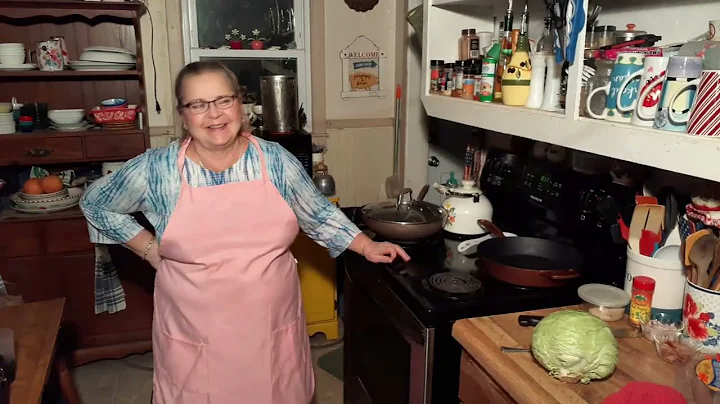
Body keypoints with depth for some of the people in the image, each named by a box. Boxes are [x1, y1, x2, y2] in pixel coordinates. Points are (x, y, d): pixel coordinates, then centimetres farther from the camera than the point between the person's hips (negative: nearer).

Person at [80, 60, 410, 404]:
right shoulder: (155, 169, -9)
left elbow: (319, 215, 7)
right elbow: (95, 204, 7)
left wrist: (367, 247, 2)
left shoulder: (276, 160, -5)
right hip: (195, 337, -1)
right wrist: (151, 249, 0)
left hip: (273, 329, 2)